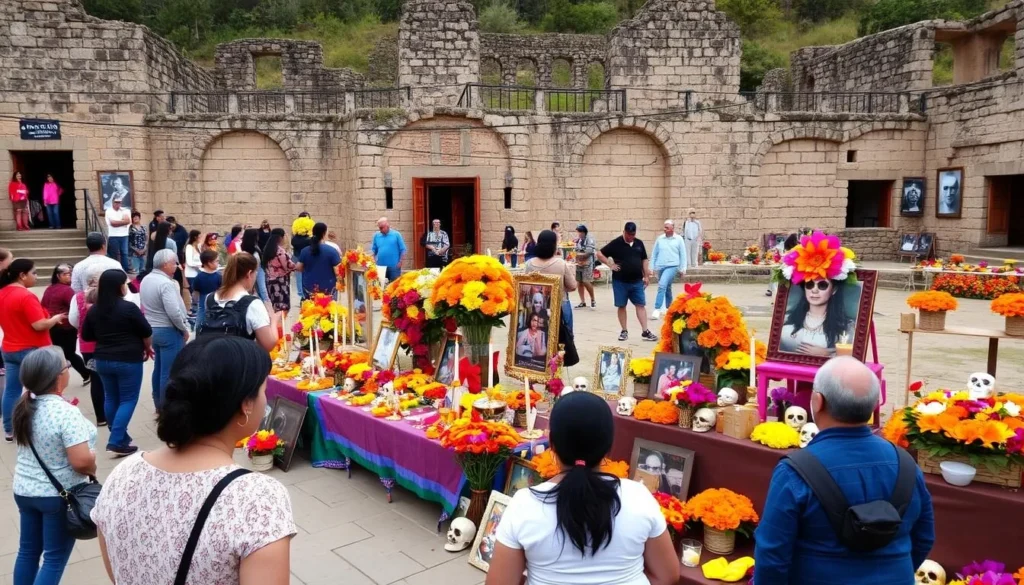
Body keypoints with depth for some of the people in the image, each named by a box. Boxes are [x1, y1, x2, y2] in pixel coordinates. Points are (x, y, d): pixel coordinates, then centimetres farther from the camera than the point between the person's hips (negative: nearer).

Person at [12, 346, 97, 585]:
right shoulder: (66, 413, -26)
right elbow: (81, 461, -29)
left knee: (28, 550, 21)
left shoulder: (24, 406, -3)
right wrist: (92, 467, -10)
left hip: (24, 490, 7)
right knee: (55, 559, 6)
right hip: (59, 495, -7)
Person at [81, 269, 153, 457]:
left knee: (111, 398, 17)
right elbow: (147, 332, -8)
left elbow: (86, 335, 13)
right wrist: (147, 348, 11)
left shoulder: (93, 310, 2)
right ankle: (116, 442, -6)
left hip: (103, 360, 6)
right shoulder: (129, 308, -16)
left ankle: (119, 436, 28)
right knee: (128, 400, 1)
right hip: (128, 361, -6)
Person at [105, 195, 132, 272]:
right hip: (113, 236, -3)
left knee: (124, 253, 5)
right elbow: (113, 223, -14)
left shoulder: (125, 211, 11)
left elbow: (128, 221, -5)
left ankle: (126, 268, 7)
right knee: (114, 254, 0)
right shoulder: (109, 211, -1)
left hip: (124, 235, 4)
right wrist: (123, 221, -6)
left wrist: (117, 222, -11)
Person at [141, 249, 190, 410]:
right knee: (169, 372, -2)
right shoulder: (166, 283, -21)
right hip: (169, 331, -10)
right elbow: (174, 312, -26)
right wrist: (184, 329, -13)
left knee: (159, 368, 18)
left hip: (152, 329, 10)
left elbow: (147, 306, 15)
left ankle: (158, 403, 28)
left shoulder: (146, 280, 8)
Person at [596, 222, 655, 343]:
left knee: (641, 305, 1)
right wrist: (610, 265, -10)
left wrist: (646, 276, 10)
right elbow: (599, 254, -3)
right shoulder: (616, 243, -6)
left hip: (637, 281, 3)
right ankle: (624, 331, 15)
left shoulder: (639, 243, 6)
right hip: (620, 281, -3)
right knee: (621, 306, 4)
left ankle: (645, 332, 3)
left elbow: (644, 260, 14)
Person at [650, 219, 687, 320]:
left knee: (662, 286, -20)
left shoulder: (678, 239, -1)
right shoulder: (660, 239, 4)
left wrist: (683, 268, 2)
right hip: (660, 267, 4)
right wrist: (652, 267, 8)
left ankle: (657, 309, -21)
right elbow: (654, 254, 8)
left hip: (672, 266, -4)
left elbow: (683, 254, 3)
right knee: (667, 288, 16)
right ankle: (668, 308, 32)